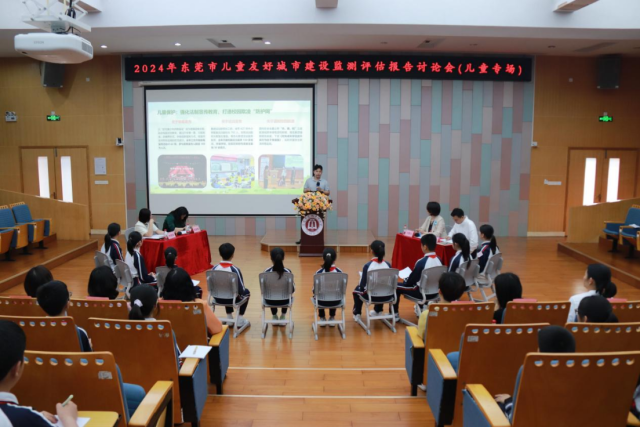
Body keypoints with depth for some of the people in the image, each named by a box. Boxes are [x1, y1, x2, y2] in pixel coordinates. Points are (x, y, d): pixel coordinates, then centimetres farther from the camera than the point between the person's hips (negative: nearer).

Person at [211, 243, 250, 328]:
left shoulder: (214, 268, -11)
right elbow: (241, 290, -17)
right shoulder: (235, 269, -22)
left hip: (218, 298, 4)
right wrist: (241, 294, 6)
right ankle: (240, 320, 22)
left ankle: (229, 318, 36)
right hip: (233, 299, -4)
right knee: (246, 292, 27)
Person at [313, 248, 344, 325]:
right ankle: (332, 318, 39)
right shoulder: (339, 272, -10)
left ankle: (322, 318, 38)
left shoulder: (318, 273, -15)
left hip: (322, 301, -1)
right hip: (336, 301, 1)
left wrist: (314, 293, 14)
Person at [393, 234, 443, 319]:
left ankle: (395, 314, 14)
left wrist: (405, 280, 8)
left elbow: (410, 281, -15)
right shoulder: (439, 260, -4)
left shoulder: (421, 262, -25)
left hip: (423, 293, -7)